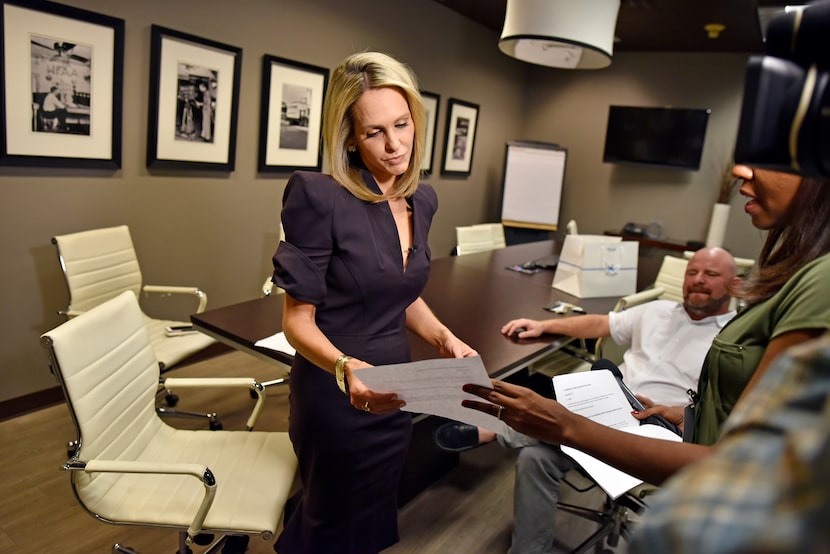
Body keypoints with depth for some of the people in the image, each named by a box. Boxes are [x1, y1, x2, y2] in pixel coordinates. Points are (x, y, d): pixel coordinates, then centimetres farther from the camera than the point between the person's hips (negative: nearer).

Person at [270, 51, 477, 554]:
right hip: (336, 398, -6)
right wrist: (344, 366, -35)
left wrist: (443, 337, -4)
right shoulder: (320, 197, -21)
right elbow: (298, 319, -17)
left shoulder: (422, 200, 0)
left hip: (394, 393, 7)